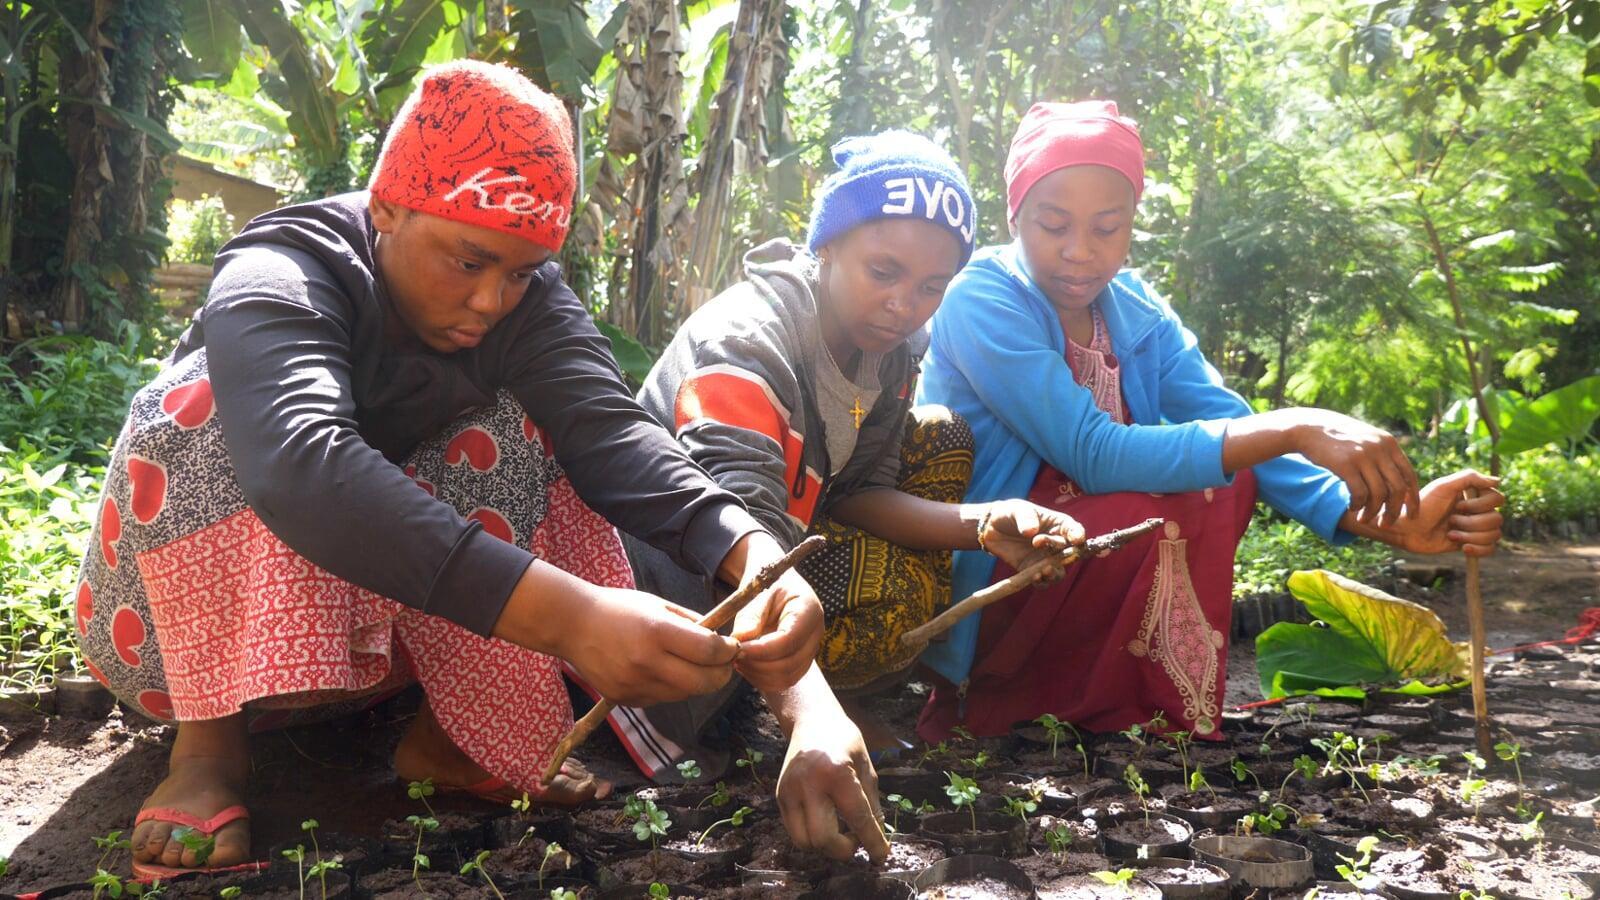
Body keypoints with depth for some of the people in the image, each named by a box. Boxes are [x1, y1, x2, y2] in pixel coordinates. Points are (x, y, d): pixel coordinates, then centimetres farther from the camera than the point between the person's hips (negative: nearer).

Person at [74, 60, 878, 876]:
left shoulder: (526, 300, -11)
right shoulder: (274, 282, -28)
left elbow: (610, 432, -29)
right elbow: (301, 464, -49)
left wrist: (754, 557, -49)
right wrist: (566, 616, -60)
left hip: (363, 625, 5)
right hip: (186, 627, -4)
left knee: (511, 433, -16)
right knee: (214, 400, -30)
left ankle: (446, 730, -14)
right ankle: (209, 739, -23)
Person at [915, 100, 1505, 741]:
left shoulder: (1136, 311, 0)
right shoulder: (980, 302, -20)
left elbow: (1240, 435, -9)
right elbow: (1093, 455, -31)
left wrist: (1382, 517, -27)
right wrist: (1294, 429, -38)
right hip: (971, 587, -6)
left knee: (1225, 469, -11)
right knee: (1138, 515, -29)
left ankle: (1168, 721, -1)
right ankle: (998, 707, -9)